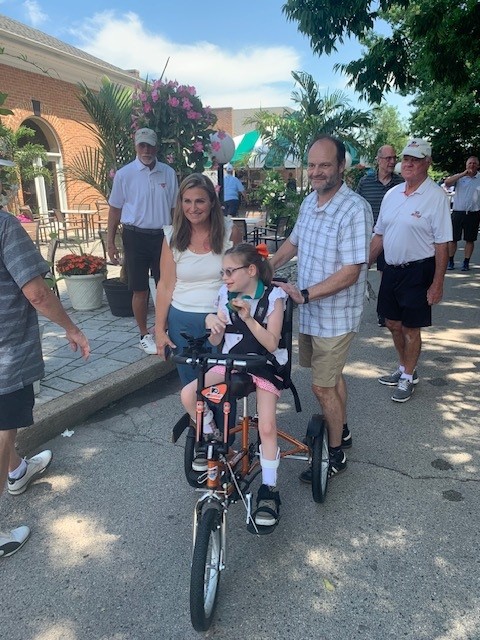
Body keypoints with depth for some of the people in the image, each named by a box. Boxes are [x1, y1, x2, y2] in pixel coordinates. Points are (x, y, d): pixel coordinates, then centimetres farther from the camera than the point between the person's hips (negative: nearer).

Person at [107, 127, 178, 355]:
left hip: (162, 235, 2)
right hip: (136, 236, -2)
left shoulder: (169, 173, 4)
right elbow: (115, 209, 3)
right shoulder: (124, 174, -1)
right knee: (140, 290, 4)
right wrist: (110, 242, -1)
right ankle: (144, 336, 17)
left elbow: (174, 208, 10)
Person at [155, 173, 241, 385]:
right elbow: (166, 285, 0)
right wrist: (159, 329, 0)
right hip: (183, 322, 1)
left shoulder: (229, 232, -6)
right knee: (190, 386, 13)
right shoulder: (173, 237, -3)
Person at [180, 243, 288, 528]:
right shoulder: (225, 294, 1)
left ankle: (269, 490, 0)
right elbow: (216, 341, 3)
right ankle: (211, 437, 12)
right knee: (188, 394, -15)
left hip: (264, 365, -4)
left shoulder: (274, 296, -11)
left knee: (267, 426, -19)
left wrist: (248, 317, -27)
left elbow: (271, 344, -15)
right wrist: (211, 322, -19)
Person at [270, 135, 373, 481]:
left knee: (322, 385, 2)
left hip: (335, 315, -7)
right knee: (331, 375, 22)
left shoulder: (355, 209, -21)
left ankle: (335, 454, 23)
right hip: (310, 310, 8)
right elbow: (294, 242, 19)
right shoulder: (309, 201, 4)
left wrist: (304, 294, -27)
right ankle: (341, 430, 44)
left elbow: (350, 272, -25)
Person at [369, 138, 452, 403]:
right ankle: (404, 369, 36)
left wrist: (437, 283, -15)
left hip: (418, 271, -6)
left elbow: (442, 244, -13)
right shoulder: (392, 194, 7)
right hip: (392, 269, 6)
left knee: (411, 328, 5)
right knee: (393, 323, 15)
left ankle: (408, 378, 24)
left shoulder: (436, 196, -11)